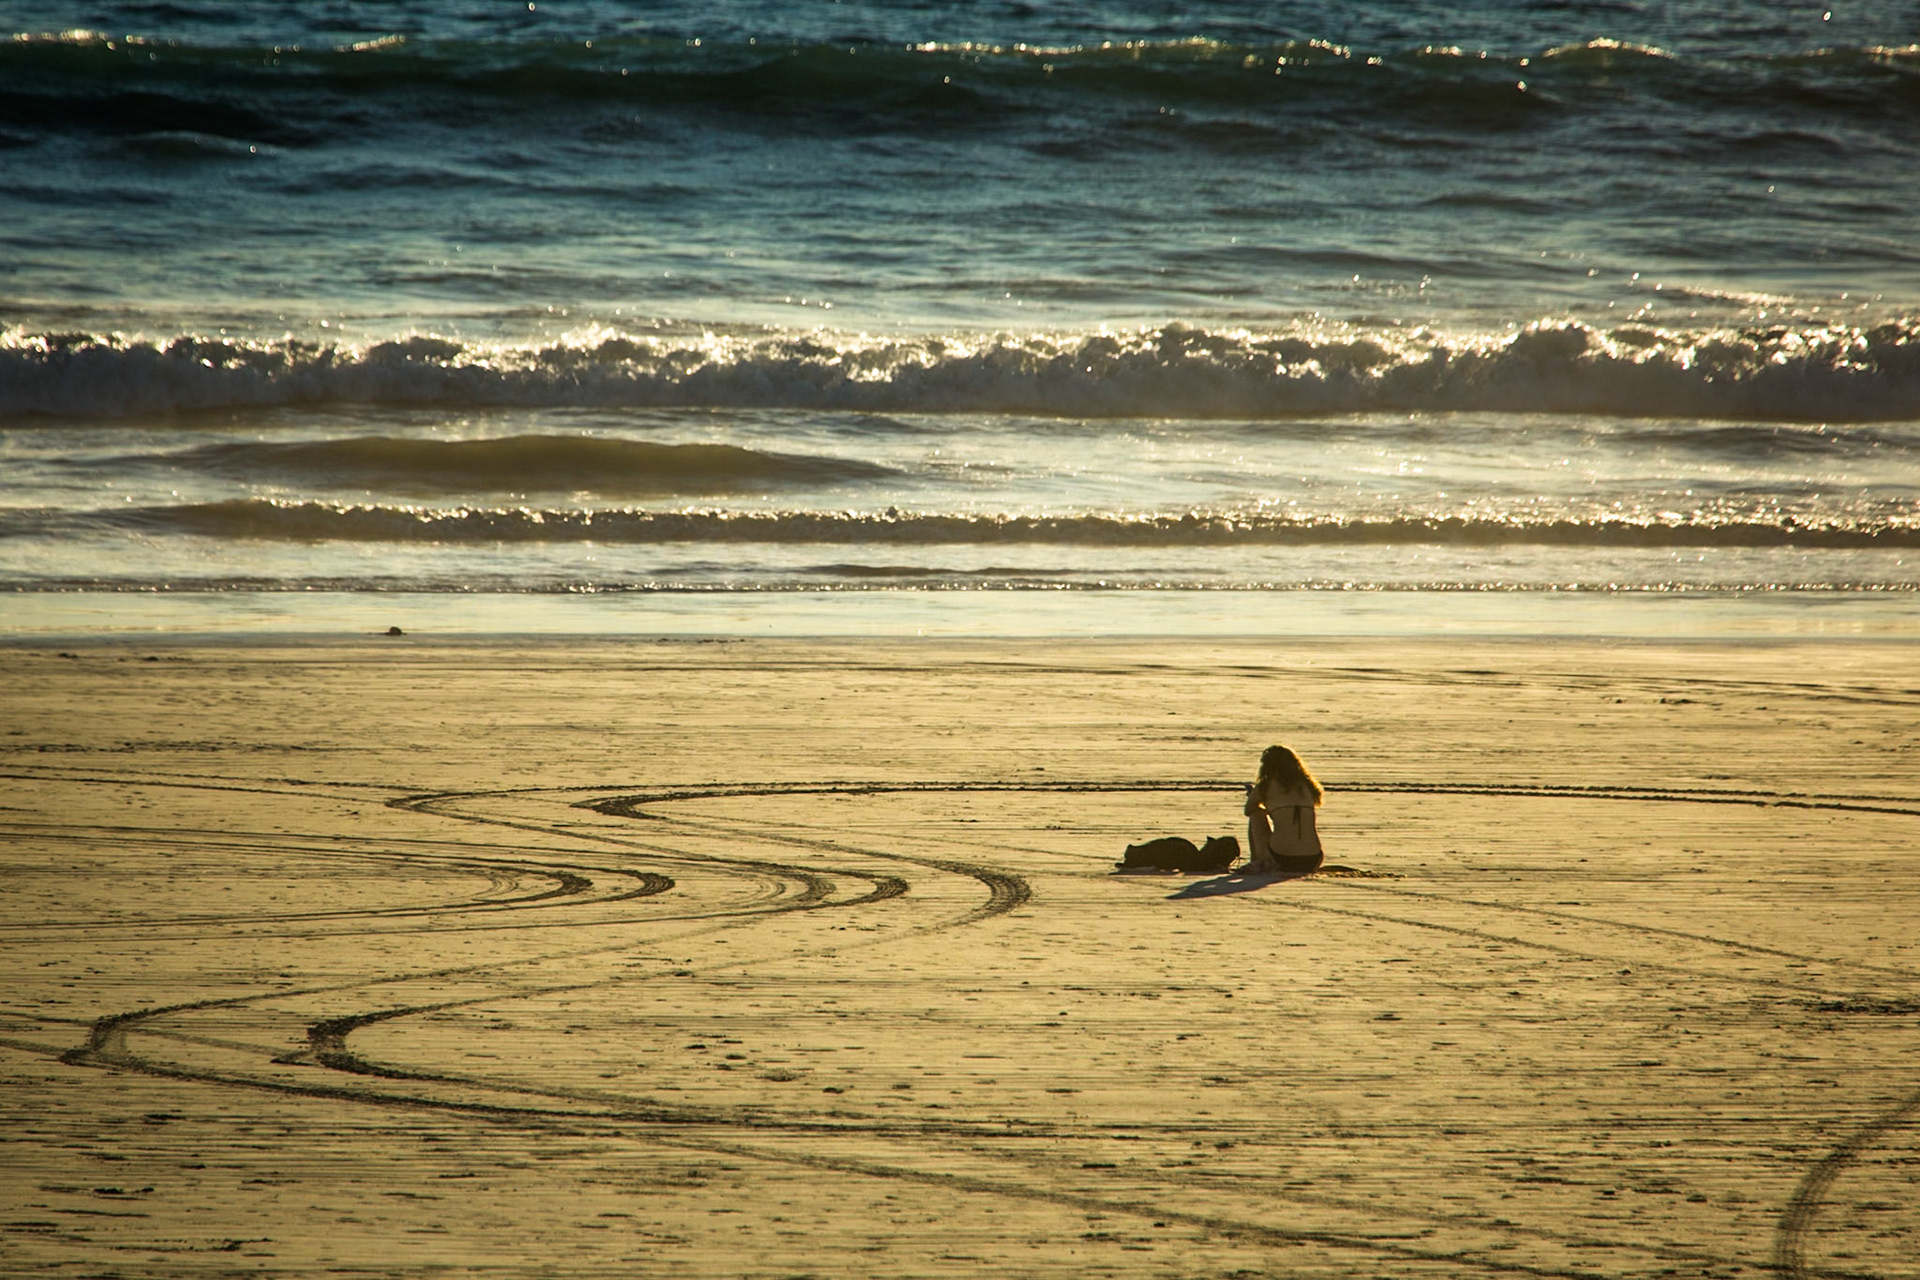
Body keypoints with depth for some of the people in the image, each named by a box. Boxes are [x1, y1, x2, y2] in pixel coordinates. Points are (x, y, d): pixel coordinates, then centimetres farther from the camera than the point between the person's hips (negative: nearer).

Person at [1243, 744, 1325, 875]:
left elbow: (1248, 810, 23)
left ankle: (1254, 863, 28)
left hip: (1279, 859, -3)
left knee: (1256, 814, 22)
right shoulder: (1307, 786, 12)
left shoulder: (1265, 786, 4)